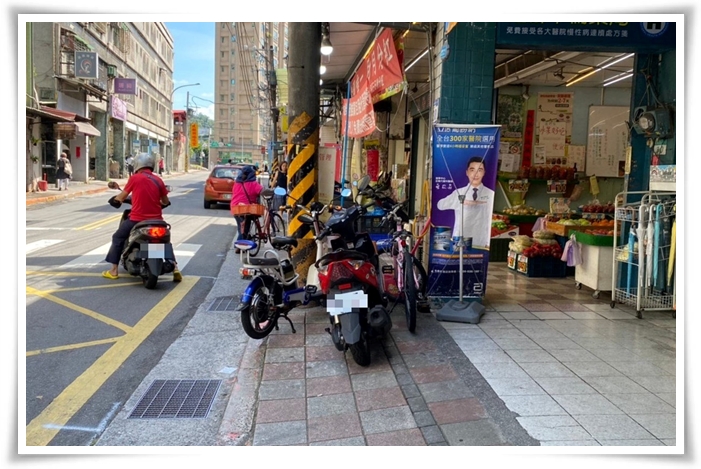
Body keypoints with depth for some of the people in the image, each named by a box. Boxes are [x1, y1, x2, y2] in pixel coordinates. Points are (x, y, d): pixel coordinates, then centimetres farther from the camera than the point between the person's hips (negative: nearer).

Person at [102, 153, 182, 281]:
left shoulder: (134, 178, -5)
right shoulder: (158, 180, 4)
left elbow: (121, 197, 4)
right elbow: (165, 202, 12)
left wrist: (114, 200, 27)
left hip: (137, 219, -3)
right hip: (156, 219, 3)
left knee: (118, 238, 16)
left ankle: (114, 270, 15)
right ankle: (175, 268, 10)